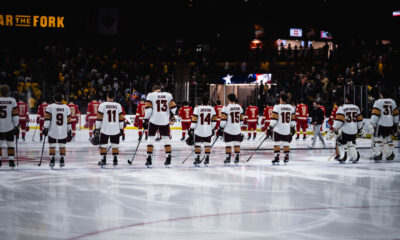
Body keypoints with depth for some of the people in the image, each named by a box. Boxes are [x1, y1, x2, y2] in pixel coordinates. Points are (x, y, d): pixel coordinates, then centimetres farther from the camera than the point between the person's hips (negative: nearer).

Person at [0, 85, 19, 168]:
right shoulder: (12, 101, -3)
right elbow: (15, 115, -4)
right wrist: (16, 126, 4)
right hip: (9, 127, 0)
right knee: (10, 143, 10)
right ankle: (11, 161, 4)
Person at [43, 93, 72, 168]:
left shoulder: (50, 107, -3)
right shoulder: (66, 108, 6)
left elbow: (47, 118, -8)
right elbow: (68, 120, 8)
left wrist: (45, 128, -5)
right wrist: (69, 131, 15)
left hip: (53, 131, -2)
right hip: (63, 132, 2)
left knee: (52, 145, 4)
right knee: (62, 146, 11)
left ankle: (52, 159, -3)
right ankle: (62, 160, 7)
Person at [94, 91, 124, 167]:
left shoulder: (102, 105, -4)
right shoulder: (118, 105, 3)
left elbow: (99, 118, -6)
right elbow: (121, 118, 6)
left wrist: (97, 128, 0)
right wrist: (121, 129, 14)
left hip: (105, 129, -2)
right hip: (116, 129, 2)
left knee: (103, 145, 7)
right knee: (115, 145, 9)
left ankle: (103, 160, 5)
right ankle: (115, 160, 8)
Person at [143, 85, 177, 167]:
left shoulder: (151, 95, 1)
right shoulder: (168, 95, 8)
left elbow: (148, 108, -7)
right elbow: (173, 107, 4)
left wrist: (146, 119, -4)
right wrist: (171, 115, 24)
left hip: (154, 120, -2)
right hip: (165, 120, 2)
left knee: (151, 138, 7)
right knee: (166, 138, 11)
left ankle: (149, 159, 0)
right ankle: (168, 159, 4)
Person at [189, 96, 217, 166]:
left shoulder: (197, 108, -6)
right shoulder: (211, 109, 2)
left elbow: (194, 119, -8)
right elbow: (214, 120, 8)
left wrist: (191, 129, -1)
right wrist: (212, 129, 20)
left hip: (199, 130, -2)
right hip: (208, 131, 3)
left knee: (197, 144, 6)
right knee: (207, 145, 9)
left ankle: (197, 159, 4)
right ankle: (207, 160, 7)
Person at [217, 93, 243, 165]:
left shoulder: (226, 107, -10)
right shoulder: (239, 107, 6)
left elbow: (223, 119, -12)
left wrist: (221, 128, -6)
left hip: (228, 129, -4)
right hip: (237, 129, 4)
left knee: (228, 144, 3)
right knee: (237, 143, 8)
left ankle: (228, 158, 4)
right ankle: (237, 158, 8)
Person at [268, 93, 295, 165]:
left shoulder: (277, 107, -9)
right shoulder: (291, 107, 6)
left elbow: (274, 118, -13)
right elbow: (293, 119, 12)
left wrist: (270, 127, -10)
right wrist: (293, 128, 22)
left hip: (278, 129, -4)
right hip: (287, 130, 4)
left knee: (277, 143, -1)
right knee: (286, 143, 14)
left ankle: (276, 158, -7)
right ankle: (286, 158, 19)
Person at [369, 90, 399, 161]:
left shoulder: (378, 102, -7)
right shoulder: (392, 102, 11)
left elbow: (375, 113, -13)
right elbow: (396, 114, 15)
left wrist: (373, 123, -13)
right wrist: (395, 124, 23)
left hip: (381, 124, -6)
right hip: (390, 125, 6)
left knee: (377, 139, 1)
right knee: (388, 139, 17)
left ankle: (378, 154, -5)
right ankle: (390, 154, 16)